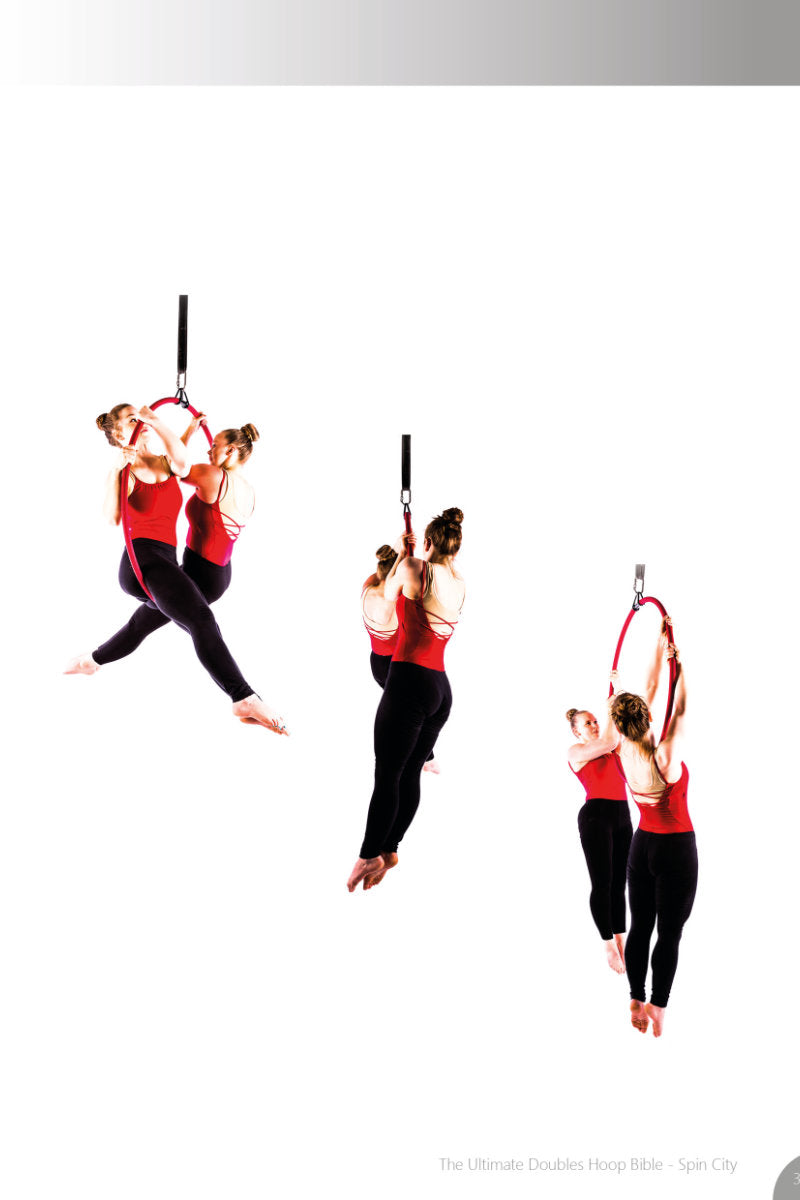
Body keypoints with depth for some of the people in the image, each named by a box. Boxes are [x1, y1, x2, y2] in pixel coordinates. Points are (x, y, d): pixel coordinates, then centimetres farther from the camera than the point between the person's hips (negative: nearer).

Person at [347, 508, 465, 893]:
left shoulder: (415, 569, -10)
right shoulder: (459, 584, 10)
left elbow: (389, 591, 11)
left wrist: (404, 553, 24)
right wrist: (412, 557, 34)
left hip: (409, 681, -7)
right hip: (441, 689, 7)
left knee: (388, 773, -5)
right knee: (410, 773, 12)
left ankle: (369, 856, -3)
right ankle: (389, 850, 17)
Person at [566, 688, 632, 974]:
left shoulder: (610, 749, 19)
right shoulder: (576, 752, -1)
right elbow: (607, 743, -15)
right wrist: (609, 710, -10)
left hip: (622, 816, 7)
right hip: (596, 816, -7)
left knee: (619, 883, 7)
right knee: (602, 883, -3)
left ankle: (621, 943, 11)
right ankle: (610, 947, 2)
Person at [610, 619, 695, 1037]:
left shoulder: (626, 753, -7)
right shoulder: (665, 756, -22)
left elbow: (650, 689, 1)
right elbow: (679, 709, -9)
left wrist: (660, 647, 9)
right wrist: (678, 664, 0)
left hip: (642, 844, 6)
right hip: (676, 847, -6)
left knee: (640, 926, 11)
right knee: (669, 932, 0)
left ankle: (636, 1003, 17)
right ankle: (658, 1009, 1)